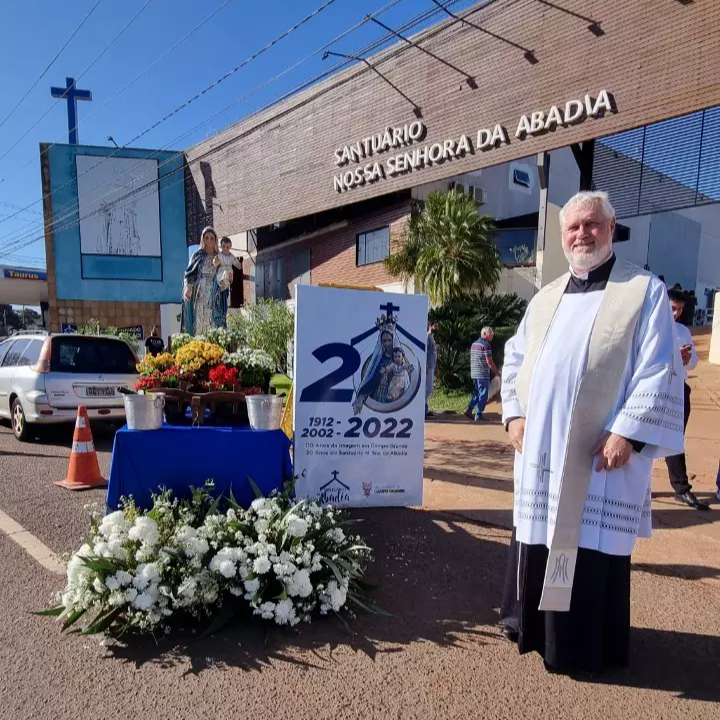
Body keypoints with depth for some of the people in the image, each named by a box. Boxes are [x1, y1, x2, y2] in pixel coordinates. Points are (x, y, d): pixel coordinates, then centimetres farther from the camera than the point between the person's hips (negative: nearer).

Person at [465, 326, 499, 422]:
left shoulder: (474, 344, 14)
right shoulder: (485, 345, -13)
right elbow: (489, 361, -15)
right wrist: (496, 372, -4)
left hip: (474, 373, 8)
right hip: (483, 374, -8)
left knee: (477, 393, 18)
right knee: (483, 395, 0)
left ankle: (469, 410, 11)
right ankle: (478, 415, 2)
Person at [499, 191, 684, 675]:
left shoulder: (646, 291, -2)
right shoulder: (545, 298, 13)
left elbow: (659, 372, -9)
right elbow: (515, 358, 16)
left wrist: (627, 434, -16)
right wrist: (514, 414, 5)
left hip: (601, 451, -5)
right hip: (541, 450, 5)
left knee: (592, 546, 4)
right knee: (538, 539, 15)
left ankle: (586, 646, 24)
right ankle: (536, 625, 35)